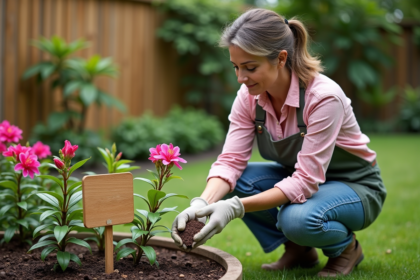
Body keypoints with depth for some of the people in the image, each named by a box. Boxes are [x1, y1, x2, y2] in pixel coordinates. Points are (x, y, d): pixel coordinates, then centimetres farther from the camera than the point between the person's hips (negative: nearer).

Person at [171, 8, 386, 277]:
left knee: (297, 218, -36)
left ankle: (346, 247, -1)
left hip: (355, 186, -6)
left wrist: (235, 207, -43)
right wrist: (201, 203, -37)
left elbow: (306, 181, -34)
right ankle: (298, 250, 2)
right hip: (300, 180, 6)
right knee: (234, 181, -20)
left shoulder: (323, 96, -32)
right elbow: (231, 161, -17)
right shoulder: (249, 96, -14)